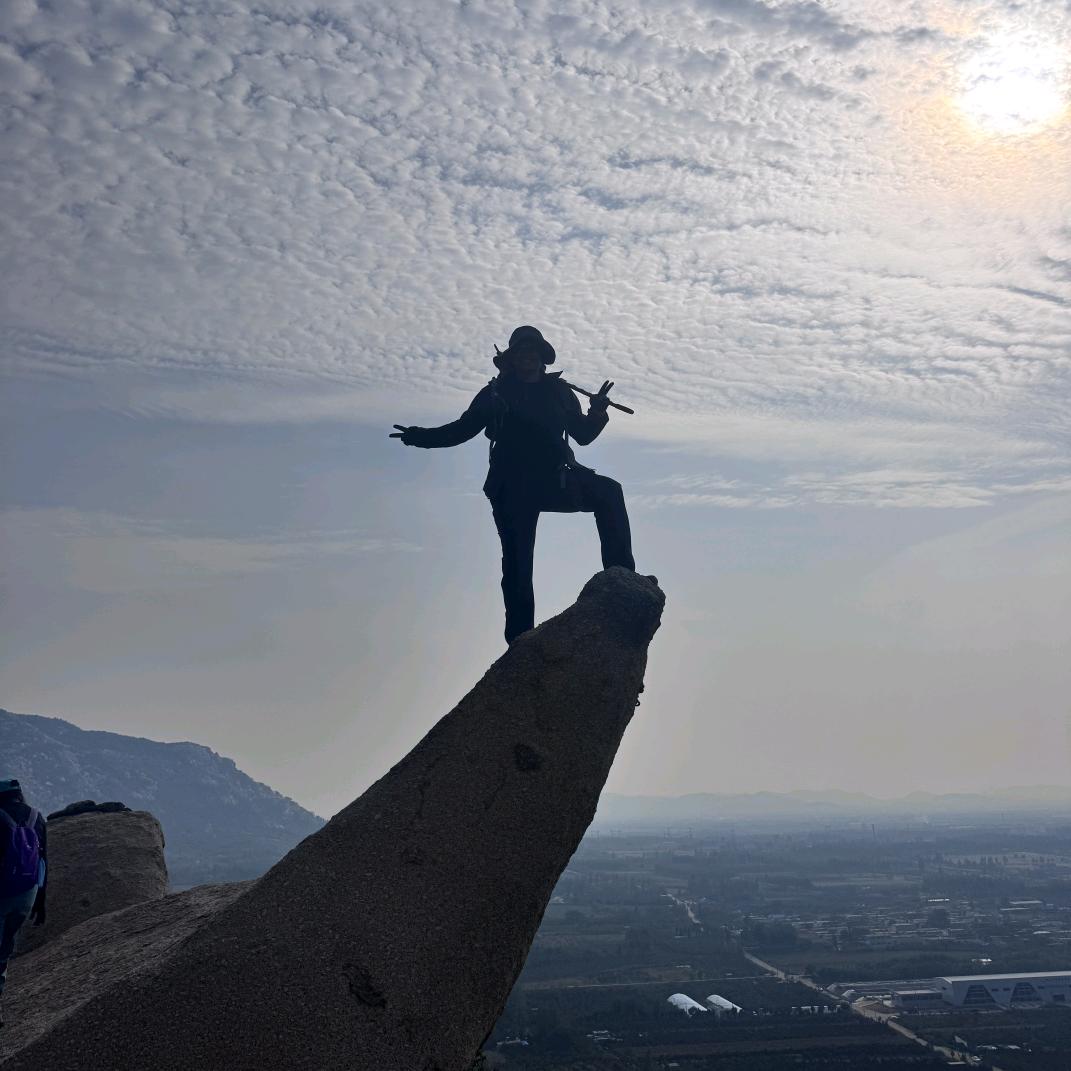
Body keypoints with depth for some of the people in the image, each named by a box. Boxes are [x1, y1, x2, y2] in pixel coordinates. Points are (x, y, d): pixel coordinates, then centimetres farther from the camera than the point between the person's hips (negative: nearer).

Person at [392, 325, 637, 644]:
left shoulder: (558, 391, 13)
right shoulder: (497, 393, 7)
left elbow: (583, 434, 17)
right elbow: (462, 429, 11)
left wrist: (597, 412, -2)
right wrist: (421, 436, 0)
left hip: (555, 480, 2)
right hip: (513, 488, -2)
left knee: (608, 492, -19)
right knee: (517, 562, -5)